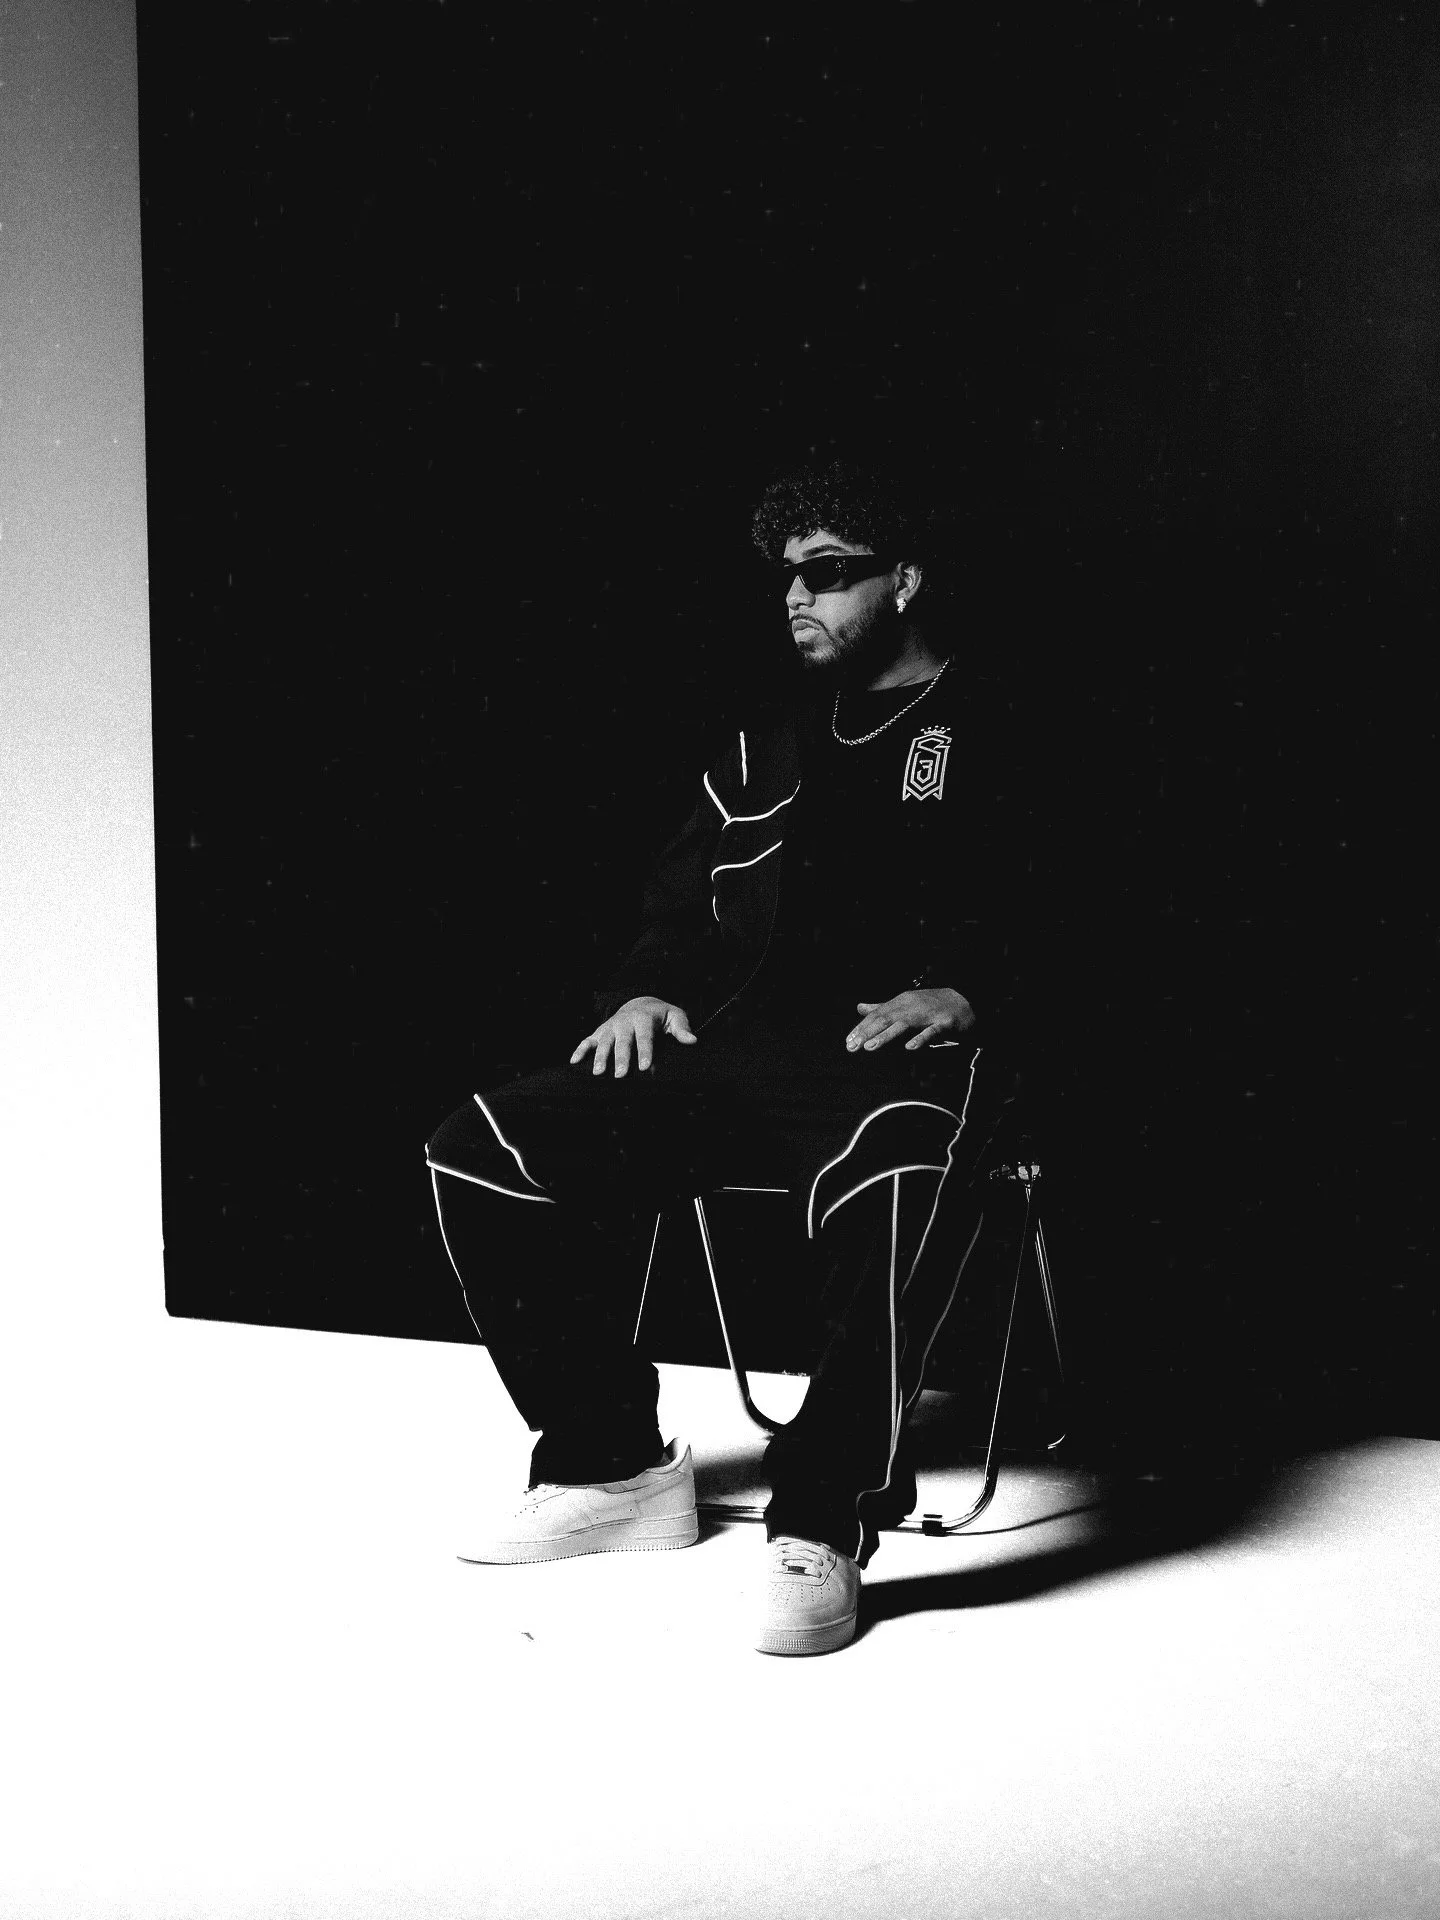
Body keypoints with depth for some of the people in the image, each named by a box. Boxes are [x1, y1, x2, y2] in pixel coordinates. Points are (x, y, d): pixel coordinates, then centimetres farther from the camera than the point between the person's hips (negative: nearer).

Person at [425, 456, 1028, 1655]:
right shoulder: (766, 753, 26)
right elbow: (684, 904, 31)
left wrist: (968, 992, -19)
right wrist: (648, 990, 10)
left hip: (911, 1056, -6)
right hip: (744, 1049, 6)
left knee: (887, 1194, -43)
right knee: (485, 1154, -10)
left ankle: (821, 1528, -26)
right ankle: (612, 1466, 1)